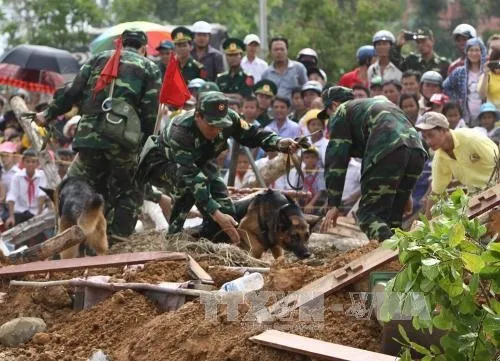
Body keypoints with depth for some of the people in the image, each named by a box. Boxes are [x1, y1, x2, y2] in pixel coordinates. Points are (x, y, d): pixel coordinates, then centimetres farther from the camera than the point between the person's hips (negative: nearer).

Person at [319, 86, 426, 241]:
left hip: (386, 153, -7)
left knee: (368, 213, -5)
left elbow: (335, 160, 8)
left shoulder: (341, 112, 18)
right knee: (393, 216, 15)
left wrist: (333, 205, 5)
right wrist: (405, 192, 36)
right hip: (417, 152, 7)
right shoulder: (382, 103, 40)